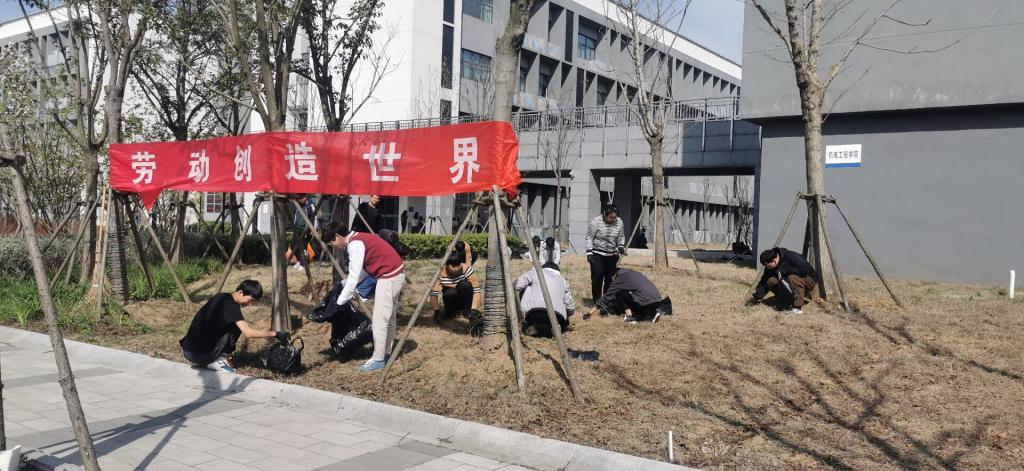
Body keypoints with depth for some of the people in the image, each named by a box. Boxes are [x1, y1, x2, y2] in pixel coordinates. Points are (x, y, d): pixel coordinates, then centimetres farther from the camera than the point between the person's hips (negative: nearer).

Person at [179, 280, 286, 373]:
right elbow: (248, 333, -23)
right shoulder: (230, 306, -16)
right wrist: (275, 334, -16)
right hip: (199, 354, -9)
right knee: (237, 326, -4)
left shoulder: (222, 297, 10)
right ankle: (218, 361, -1)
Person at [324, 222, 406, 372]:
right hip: (394, 274, 10)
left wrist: (340, 302, -12)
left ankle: (378, 359, 0)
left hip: (389, 276, -10)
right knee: (388, 317, 17)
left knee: (379, 320, -6)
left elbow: (354, 277, -17)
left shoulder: (355, 244, -16)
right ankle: (386, 354, 26)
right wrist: (344, 283, 11)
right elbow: (361, 271, 19)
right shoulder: (357, 240, 13)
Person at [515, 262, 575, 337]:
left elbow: (515, 286, 18)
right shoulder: (563, 281, 27)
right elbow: (571, 307, 26)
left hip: (535, 314, -3)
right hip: (557, 316, 3)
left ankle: (532, 325, 17)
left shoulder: (535, 272, 18)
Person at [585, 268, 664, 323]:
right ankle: (651, 314, 10)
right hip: (658, 300, 7)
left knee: (620, 294, 10)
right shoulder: (636, 274, 29)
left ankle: (630, 317, 1)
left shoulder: (619, 278, 8)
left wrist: (589, 314, 18)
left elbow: (606, 297, 11)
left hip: (646, 302, -7)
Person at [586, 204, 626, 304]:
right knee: (597, 278, -6)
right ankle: (597, 301, 4)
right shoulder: (596, 222, -11)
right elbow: (589, 238, -7)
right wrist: (589, 252, -12)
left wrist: (621, 246, -1)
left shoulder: (619, 222, 1)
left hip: (612, 255, 4)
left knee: (610, 279, 5)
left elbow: (621, 237, 15)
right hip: (598, 255, -4)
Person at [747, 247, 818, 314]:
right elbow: (764, 282, -4)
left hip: (809, 280, -6)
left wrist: (785, 271, -30)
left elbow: (805, 270, -33)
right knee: (771, 281, -15)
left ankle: (798, 308, -28)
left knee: (793, 278, -37)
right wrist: (756, 297, -13)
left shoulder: (791, 257, -27)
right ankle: (787, 303, -2)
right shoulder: (770, 267, -7)